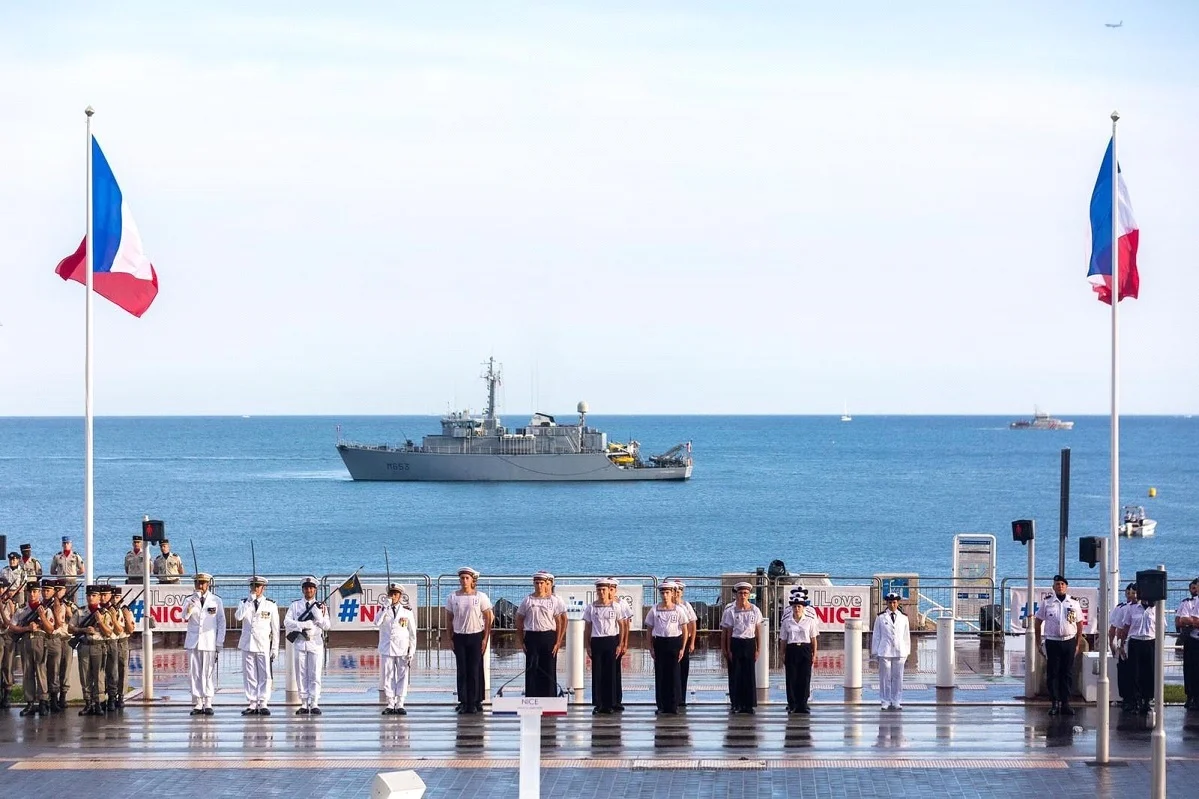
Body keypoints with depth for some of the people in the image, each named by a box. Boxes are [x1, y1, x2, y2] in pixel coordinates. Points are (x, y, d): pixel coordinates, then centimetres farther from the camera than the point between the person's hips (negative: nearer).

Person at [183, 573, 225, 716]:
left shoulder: (216, 601, 6)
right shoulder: (190, 600, 9)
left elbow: (221, 623, 6)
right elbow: (185, 618, -6)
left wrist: (219, 643, 1)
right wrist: (192, 604, -22)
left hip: (209, 642, -1)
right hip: (193, 642, 1)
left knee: (209, 673, -3)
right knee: (194, 673, -1)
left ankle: (208, 704, 2)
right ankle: (197, 704, 3)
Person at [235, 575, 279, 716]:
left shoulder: (271, 605, 5)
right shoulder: (244, 603, 9)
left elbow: (275, 629, 7)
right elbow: (238, 616, -12)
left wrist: (275, 649, 3)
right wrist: (250, 601, -12)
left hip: (264, 646, -1)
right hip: (247, 645, 1)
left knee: (265, 676, -5)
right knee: (249, 677, 2)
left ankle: (263, 704, -1)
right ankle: (251, 705, 6)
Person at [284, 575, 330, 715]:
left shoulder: (321, 606, 9)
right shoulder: (295, 605, 10)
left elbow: (326, 625, 1)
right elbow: (287, 622, -2)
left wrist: (318, 615, -16)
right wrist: (303, 625, -14)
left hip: (316, 644, -1)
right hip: (300, 644, 1)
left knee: (315, 676, -4)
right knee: (301, 676, 1)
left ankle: (314, 704, -3)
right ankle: (304, 704, 5)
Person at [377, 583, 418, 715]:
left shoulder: (406, 611, 6)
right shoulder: (383, 610, 8)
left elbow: (412, 633, 8)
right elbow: (377, 622, -12)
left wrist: (412, 650, 2)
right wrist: (386, 607, -12)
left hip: (402, 649, -1)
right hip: (387, 648, 1)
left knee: (402, 675, -2)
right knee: (388, 676, 0)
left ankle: (400, 704, 2)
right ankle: (390, 703, 4)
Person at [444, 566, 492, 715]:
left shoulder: (480, 597, -1)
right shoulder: (452, 598, 4)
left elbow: (488, 618, 0)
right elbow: (449, 619, 9)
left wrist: (486, 638, -6)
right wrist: (450, 638, 4)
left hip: (476, 636, -2)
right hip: (459, 637, 2)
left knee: (475, 670, -1)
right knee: (462, 670, 1)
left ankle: (475, 702, 4)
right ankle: (463, 702, 5)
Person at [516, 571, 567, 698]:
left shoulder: (555, 600, 3)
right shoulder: (528, 600, 6)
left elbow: (559, 622, 2)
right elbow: (519, 621, 9)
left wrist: (558, 642, -5)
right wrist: (521, 641, 2)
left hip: (548, 636, -1)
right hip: (531, 637, 1)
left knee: (548, 671, 1)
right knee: (531, 670, 0)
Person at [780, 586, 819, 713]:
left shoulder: (810, 620, 2)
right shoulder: (786, 620, 4)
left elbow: (813, 639, 6)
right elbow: (783, 639, 8)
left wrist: (814, 654, 2)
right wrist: (783, 654, 3)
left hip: (805, 650, -1)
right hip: (792, 649, 1)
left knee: (805, 678, -1)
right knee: (791, 678, 0)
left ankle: (802, 704, 6)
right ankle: (792, 704, 7)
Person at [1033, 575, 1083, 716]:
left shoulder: (1074, 603, 6)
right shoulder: (1047, 602, 3)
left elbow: (1079, 624, 10)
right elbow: (1038, 622, 8)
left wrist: (1078, 644, 6)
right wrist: (1038, 642, 4)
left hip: (1069, 642, 1)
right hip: (1052, 641, -1)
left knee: (1067, 673, 3)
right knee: (1052, 673, 0)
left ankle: (1065, 703, 8)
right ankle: (1054, 703, 6)